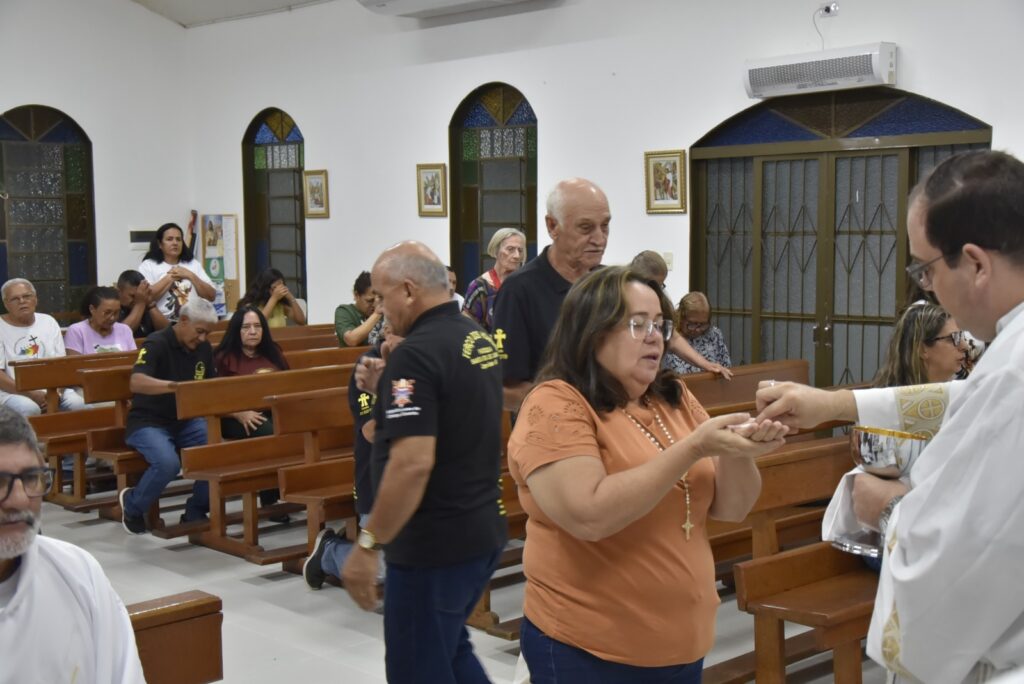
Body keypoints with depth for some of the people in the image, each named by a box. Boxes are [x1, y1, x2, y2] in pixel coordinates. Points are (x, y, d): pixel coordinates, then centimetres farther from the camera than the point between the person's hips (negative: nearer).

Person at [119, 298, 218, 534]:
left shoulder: (204, 348, 6)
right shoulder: (156, 344, -15)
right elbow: (136, 382, -31)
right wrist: (174, 386, -46)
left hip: (186, 421, 6)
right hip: (149, 422, -6)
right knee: (168, 462, -34)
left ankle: (196, 512, -1)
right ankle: (132, 505, -1)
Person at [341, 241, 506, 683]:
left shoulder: (415, 353, -21)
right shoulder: (478, 339, 8)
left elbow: (413, 463, -28)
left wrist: (367, 545, -21)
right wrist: (388, 389, 11)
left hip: (434, 545, -9)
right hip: (482, 531, 9)